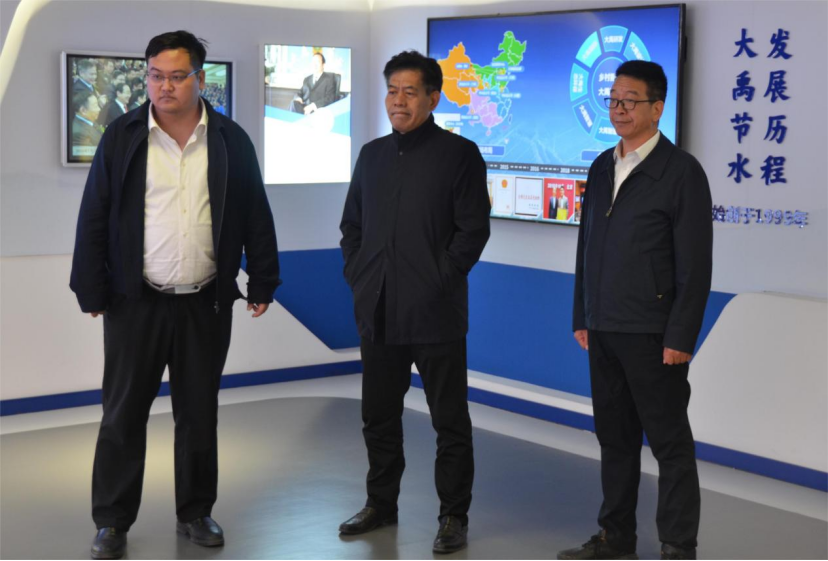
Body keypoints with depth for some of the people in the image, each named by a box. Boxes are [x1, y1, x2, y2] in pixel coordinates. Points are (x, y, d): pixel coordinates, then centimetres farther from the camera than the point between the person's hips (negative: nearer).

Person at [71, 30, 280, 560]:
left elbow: (255, 216, 6)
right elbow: (94, 218, 0)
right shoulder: (123, 137, 0)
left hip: (207, 303, 1)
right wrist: (92, 290, -3)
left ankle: (196, 512, 25)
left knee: (200, 413, 11)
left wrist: (262, 282, 4)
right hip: (136, 302, -1)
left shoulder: (231, 140, 2)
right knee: (124, 413, 5)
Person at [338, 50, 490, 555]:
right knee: (379, 415, 15)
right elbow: (352, 225, 18)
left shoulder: (459, 154, -4)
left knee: (450, 420, 4)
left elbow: (473, 230, -9)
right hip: (378, 313, 6)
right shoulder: (373, 154, 12)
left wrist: (439, 282, -12)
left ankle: (454, 516, 14)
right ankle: (381, 504, 29)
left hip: (435, 314, -5)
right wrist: (357, 277, 6)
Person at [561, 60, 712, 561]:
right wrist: (583, 317, 13)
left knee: (670, 444, 2)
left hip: (652, 334, -7)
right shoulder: (602, 167, 12)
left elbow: (695, 266, -12)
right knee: (615, 438, 14)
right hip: (604, 331, 7)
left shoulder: (681, 171, -9)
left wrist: (680, 338, -15)